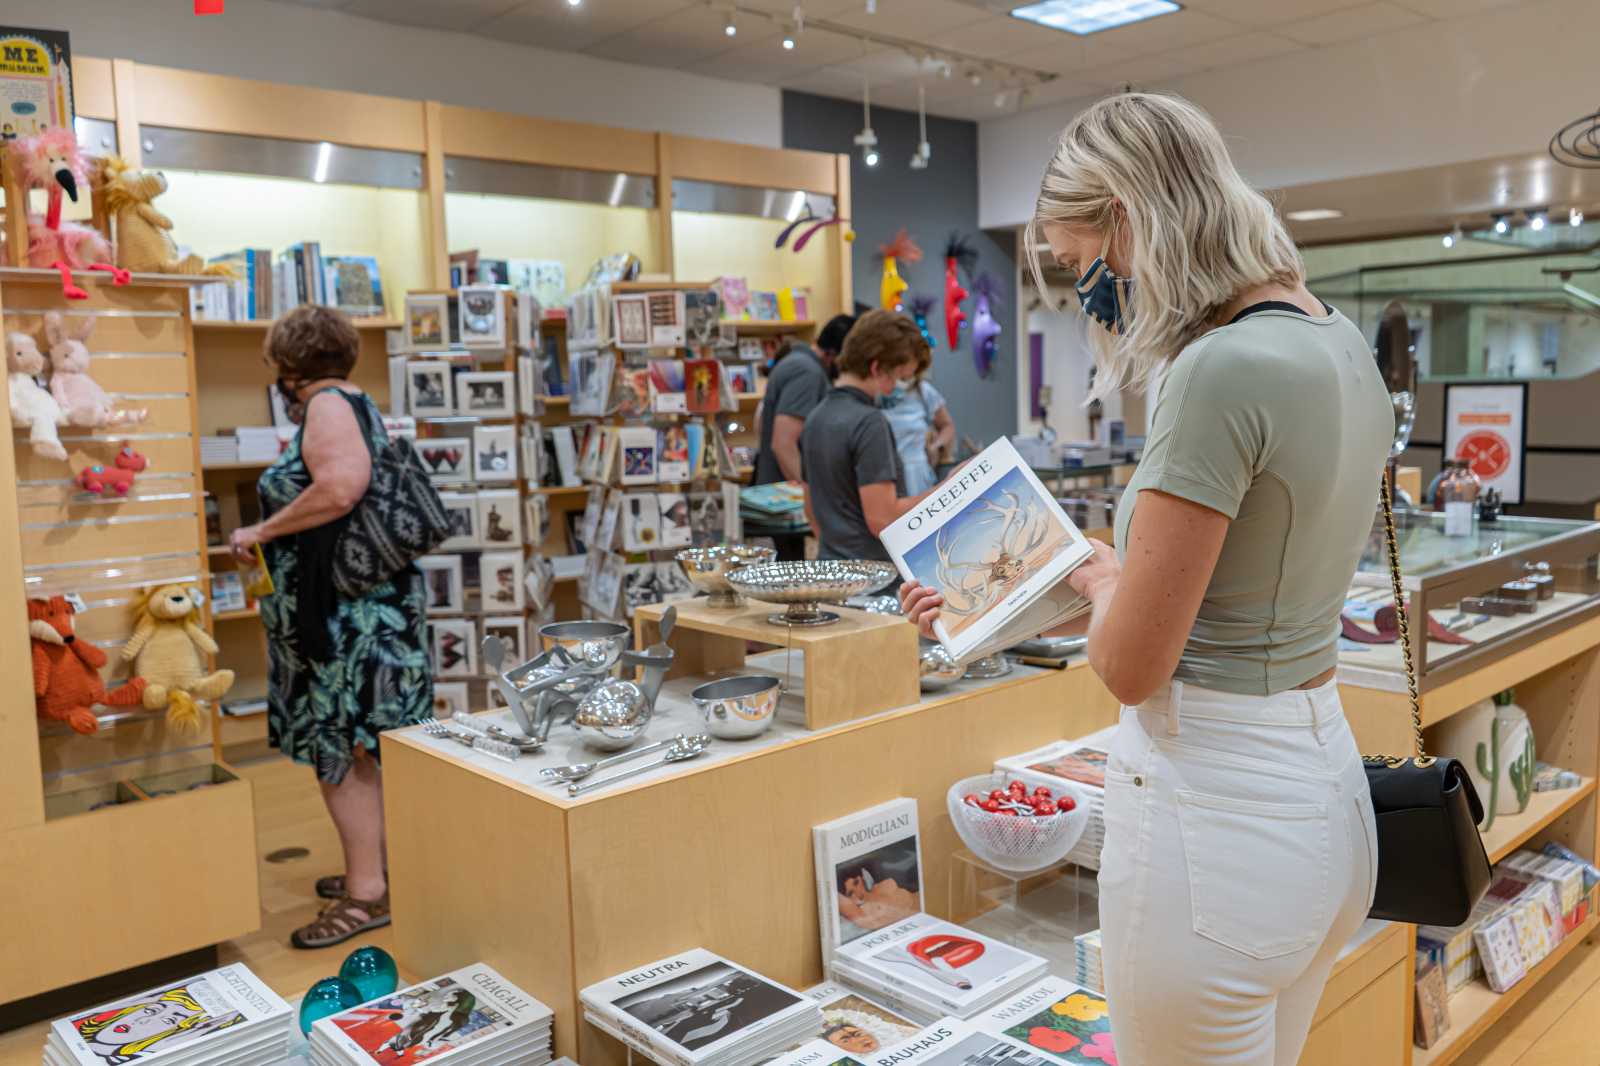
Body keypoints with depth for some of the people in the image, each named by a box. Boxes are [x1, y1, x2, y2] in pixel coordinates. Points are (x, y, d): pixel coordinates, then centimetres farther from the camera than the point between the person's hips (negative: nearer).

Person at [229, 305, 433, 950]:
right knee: (351, 745, 16)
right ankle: (369, 866, 26)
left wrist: (263, 531, -18)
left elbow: (340, 487, -29)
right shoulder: (356, 405, 17)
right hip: (354, 603, 10)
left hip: (349, 610, -10)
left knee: (340, 747, -5)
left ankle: (367, 892, 1)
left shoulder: (330, 406, -12)